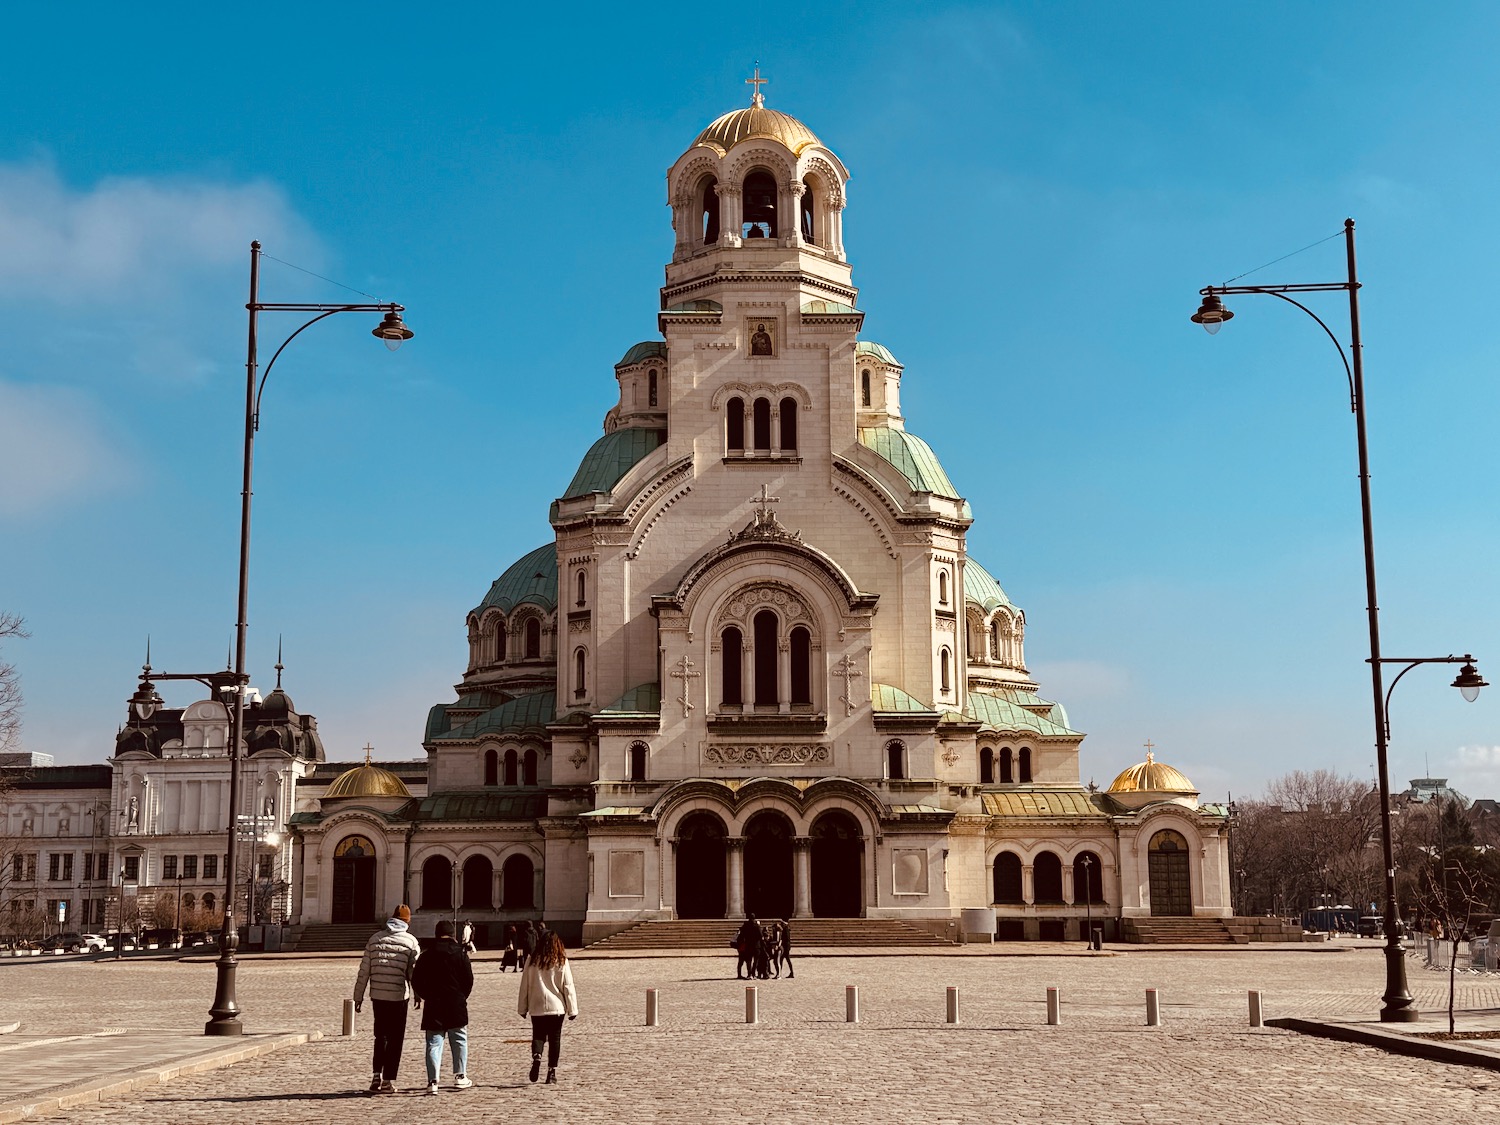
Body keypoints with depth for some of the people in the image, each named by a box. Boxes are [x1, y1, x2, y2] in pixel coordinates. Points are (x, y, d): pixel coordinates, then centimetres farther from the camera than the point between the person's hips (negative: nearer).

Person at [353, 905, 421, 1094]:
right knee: (395, 1039, 5)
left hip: (377, 995, 3)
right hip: (399, 996, -3)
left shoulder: (375, 938, 6)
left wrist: (358, 995, 12)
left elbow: (364, 970, 6)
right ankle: (388, 1080, 3)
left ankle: (377, 1075, 5)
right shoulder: (410, 941, -2)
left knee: (380, 1036, 17)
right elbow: (414, 971, -2)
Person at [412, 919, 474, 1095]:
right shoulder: (460, 953, -1)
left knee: (434, 1043, 3)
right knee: (459, 1041, 14)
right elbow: (469, 980, -1)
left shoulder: (426, 955, 1)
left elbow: (416, 981, 2)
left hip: (433, 1006, 1)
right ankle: (460, 1076, 15)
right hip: (456, 1006, 0)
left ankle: (433, 1081, -5)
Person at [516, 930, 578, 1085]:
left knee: (538, 1035, 14)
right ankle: (552, 1072, 7)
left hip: (537, 1008, 1)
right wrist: (572, 1009, 5)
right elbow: (568, 987, -3)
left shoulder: (532, 961, -2)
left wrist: (522, 1008, 12)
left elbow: (524, 986, 3)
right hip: (557, 1007, -1)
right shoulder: (561, 962, -5)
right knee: (555, 1039, 9)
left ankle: (536, 1056, -16)